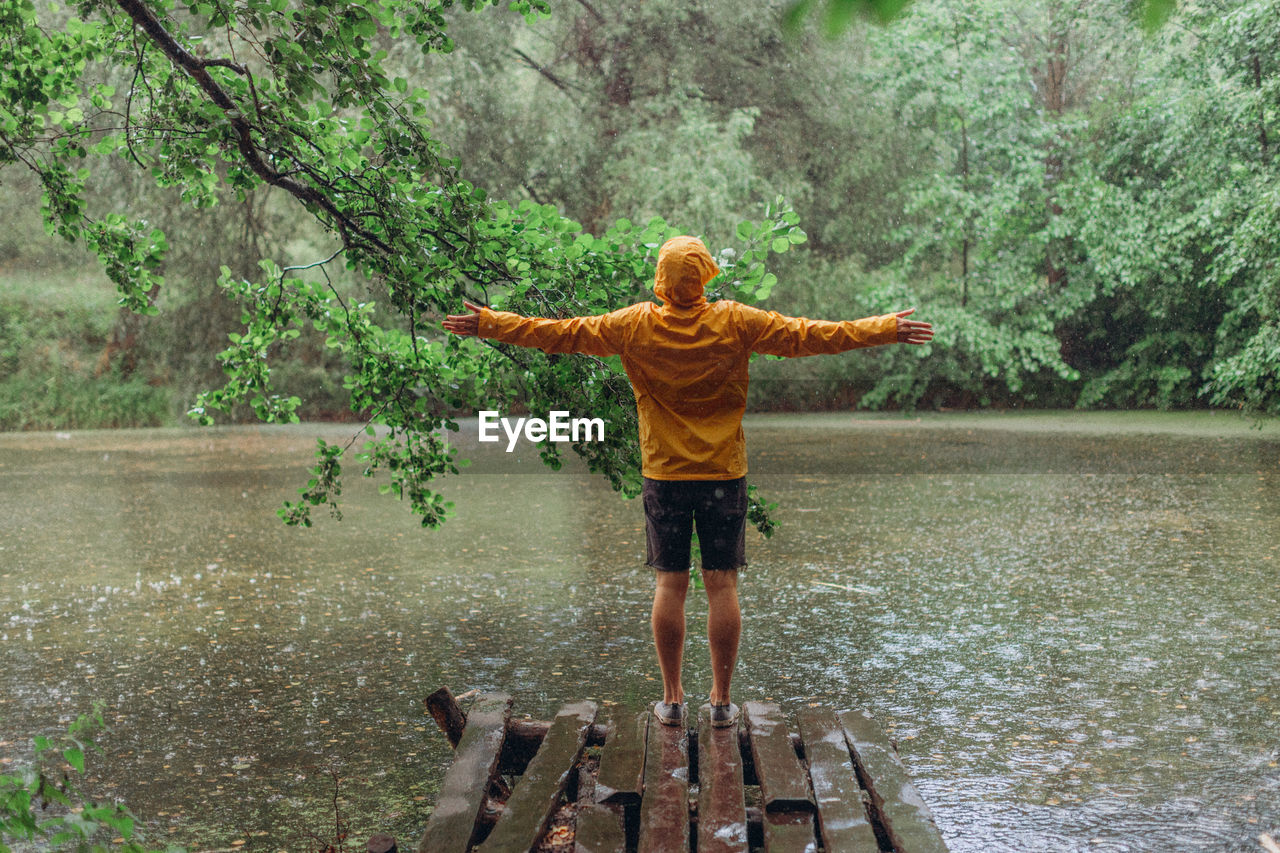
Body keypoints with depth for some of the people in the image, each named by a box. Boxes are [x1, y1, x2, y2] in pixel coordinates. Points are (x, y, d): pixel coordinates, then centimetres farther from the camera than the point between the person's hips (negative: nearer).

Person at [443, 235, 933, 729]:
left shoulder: (635, 326, -4)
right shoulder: (735, 323, -5)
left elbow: (561, 333, 0)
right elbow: (807, 335, -3)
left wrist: (487, 324, 11)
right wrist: (888, 331, 4)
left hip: (663, 475, 0)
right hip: (724, 472, 0)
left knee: (670, 584, 7)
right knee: (722, 584, 5)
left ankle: (672, 699, 11)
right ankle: (721, 701, 10)